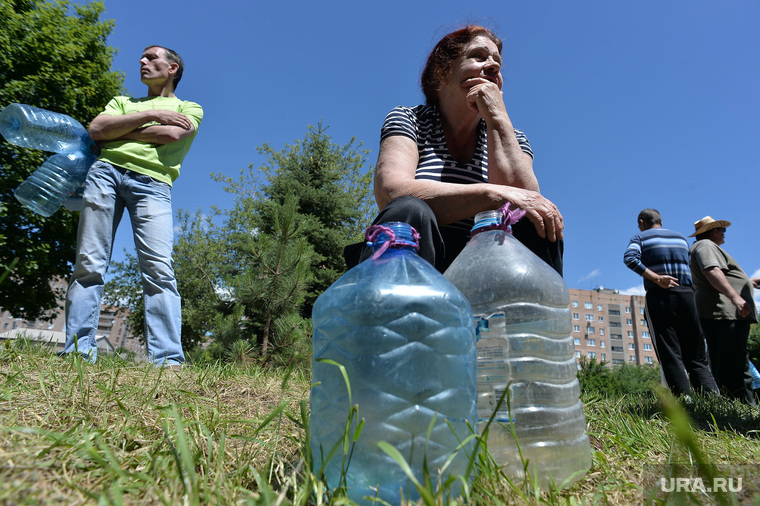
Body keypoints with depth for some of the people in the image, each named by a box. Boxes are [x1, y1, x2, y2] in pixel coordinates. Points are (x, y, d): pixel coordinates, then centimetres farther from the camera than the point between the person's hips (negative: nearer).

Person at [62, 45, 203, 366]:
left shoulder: (189, 108, 23)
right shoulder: (122, 101, 33)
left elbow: (171, 135, 0)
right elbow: (96, 129, 12)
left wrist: (116, 132, 7)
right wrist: (151, 114, 6)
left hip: (152, 182, -4)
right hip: (106, 169, 4)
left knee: (159, 267, -19)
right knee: (89, 264, -7)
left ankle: (168, 361, -24)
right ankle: (77, 354, -5)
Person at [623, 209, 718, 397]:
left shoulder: (640, 238, 6)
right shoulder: (681, 238, 20)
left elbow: (630, 258, -15)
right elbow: (687, 268, 22)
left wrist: (656, 278, -14)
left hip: (659, 296, -4)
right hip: (686, 295, 4)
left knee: (670, 355, -4)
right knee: (696, 355, 8)